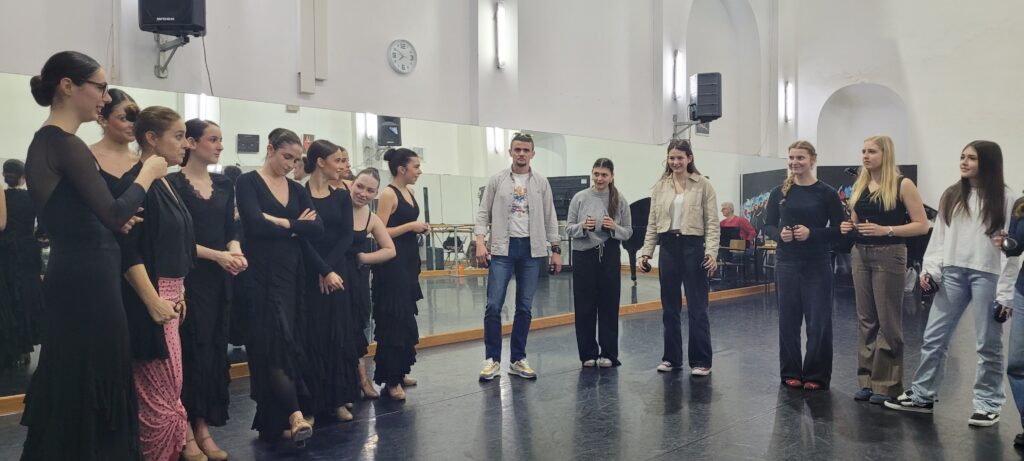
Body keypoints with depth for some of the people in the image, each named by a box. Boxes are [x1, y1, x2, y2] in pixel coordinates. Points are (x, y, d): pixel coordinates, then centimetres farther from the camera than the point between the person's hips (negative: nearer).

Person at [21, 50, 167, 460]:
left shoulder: (45, 142, 14)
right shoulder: (65, 144, -15)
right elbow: (113, 214, -20)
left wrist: (115, 220, 7)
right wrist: (147, 174, -7)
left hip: (75, 279, 10)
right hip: (87, 282, -10)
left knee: (70, 393, 17)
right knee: (90, 392, 0)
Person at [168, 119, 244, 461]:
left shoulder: (224, 185, 12)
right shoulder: (173, 183, -6)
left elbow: (230, 229, 11)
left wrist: (236, 252, -9)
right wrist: (217, 255, -16)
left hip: (221, 278, 6)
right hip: (189, 276, -6)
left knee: (216, 348, 8)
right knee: (194, 348, -4)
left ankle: (204, 424, 17)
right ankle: (197, 426, 6)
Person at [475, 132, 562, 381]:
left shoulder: (541, 183, 7)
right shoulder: (497, 180, 3)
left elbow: (550, 218, 9)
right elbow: (483, 213, 3)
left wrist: (556, 249, 4)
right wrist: (480, 241, -11)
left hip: (532, 249, 2)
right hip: (502, 248, -1)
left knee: (524, 307, 6)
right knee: (493, 306, -5)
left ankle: (518, 359, 16)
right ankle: (492, 359, 7)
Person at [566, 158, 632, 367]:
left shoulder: (620, 200, 1)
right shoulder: (579, 198, 0)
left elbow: (628, 232, 4)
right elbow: (568, 228, 2)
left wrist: (614, 228, -16)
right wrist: (582, 227, -17)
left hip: (609, 256, 0)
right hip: (583, 255, 0)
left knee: (609, 305, 5)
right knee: (584, 306, 4)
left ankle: (608, 353, 17)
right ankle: (588, 353, 17)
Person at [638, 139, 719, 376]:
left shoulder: (703, 185, -1)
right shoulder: (660, 186, 8)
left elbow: (712, 223, -4)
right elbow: (652, 224, 10)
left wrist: (711, 252, -15)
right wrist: (646, 252, 2)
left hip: (693, 247, -4)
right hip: (668, 248, 4)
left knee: (697, 308, -1)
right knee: (669, 307, 10)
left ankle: (701, 361, 9)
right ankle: (671, 358, 21)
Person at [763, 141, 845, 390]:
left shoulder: (826, 193, -3)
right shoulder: (779, 192, 5)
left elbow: (839, 229, -3)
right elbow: (768, 225, 8)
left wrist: (811, 233, -18)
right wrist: (780, 234, -14)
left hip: (817, 266, -2)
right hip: (786, 264, 2)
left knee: (818, 322, 2)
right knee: (788, 319, 7)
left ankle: (816, 376, 15)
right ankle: (790, 372, 20)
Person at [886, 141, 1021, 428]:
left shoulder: (1004, 198, -3)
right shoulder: (951, 196, 12)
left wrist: (1005, 291, -11)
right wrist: (929, 268, -1)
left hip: (987, 275, -4)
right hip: (952, 272, 5)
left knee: (988, 344, 5)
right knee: (933, 337, 7)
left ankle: (987, 404, 19)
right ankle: (922, 396, 19)